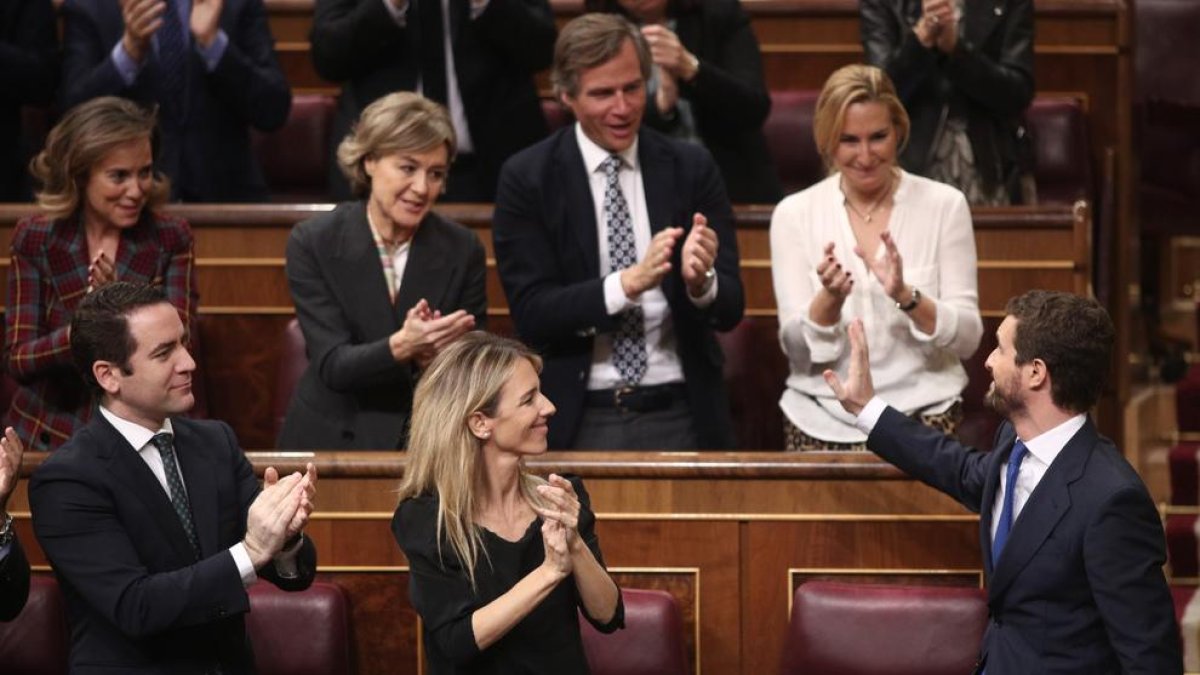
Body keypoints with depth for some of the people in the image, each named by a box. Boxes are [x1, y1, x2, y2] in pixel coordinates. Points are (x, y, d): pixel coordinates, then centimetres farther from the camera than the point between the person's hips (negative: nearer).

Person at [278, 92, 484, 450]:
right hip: (332, 440, -2)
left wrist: (439, 357, -19)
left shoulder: (463, 249, 0)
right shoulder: (312, 243, -3)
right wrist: (400, 347, -27)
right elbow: (332, 367, -9)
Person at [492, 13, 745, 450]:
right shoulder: (526, 179, -2)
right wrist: (628, 282, -23)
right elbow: (531, 315, -9)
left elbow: (729, 309, 1)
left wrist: (701, 281, -22)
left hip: (681, 415, 1)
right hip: (578, 422, -1)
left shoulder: (691, 168, 3)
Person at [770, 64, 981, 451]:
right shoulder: (794, 214, 3)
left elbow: (967, 340, -3)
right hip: (822, 415, 1)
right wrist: (830, 299, -22)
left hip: (923, 410, -1)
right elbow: (798, 350, -2)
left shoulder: (944, 205, 2)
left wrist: (906, 296, -21)